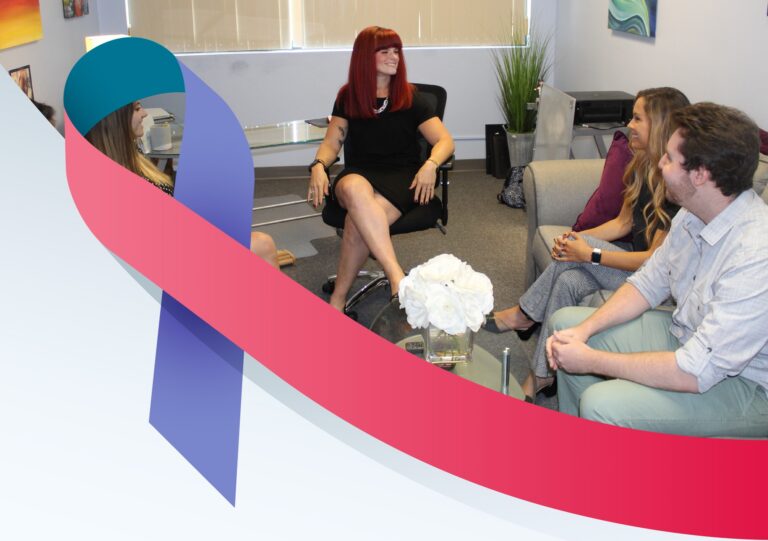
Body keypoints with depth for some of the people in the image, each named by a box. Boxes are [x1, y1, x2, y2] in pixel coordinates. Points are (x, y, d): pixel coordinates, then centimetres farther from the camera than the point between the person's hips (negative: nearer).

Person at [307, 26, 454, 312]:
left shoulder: (409, 98, 8)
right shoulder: (348, 97, 13)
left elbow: (445, 141, 2)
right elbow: (331, 144, 12)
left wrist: (430, 165, -20)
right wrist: (318, 166, -12)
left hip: (401, 178, -1)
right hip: (358, 174, 1)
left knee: (358, 222, -36)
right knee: (354, 188, -40)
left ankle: (338, 300, -25)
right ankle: (398, 278, -47)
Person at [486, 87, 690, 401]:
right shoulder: (645, 166, 4)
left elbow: (655, 259, -22)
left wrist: (590, 253, -20)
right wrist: (578, 237, -6)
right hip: (636, 261, 8)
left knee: (575, 252, -22)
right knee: (568, 281, -19)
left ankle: (523, 315, -3)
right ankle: (541, 375, -15)